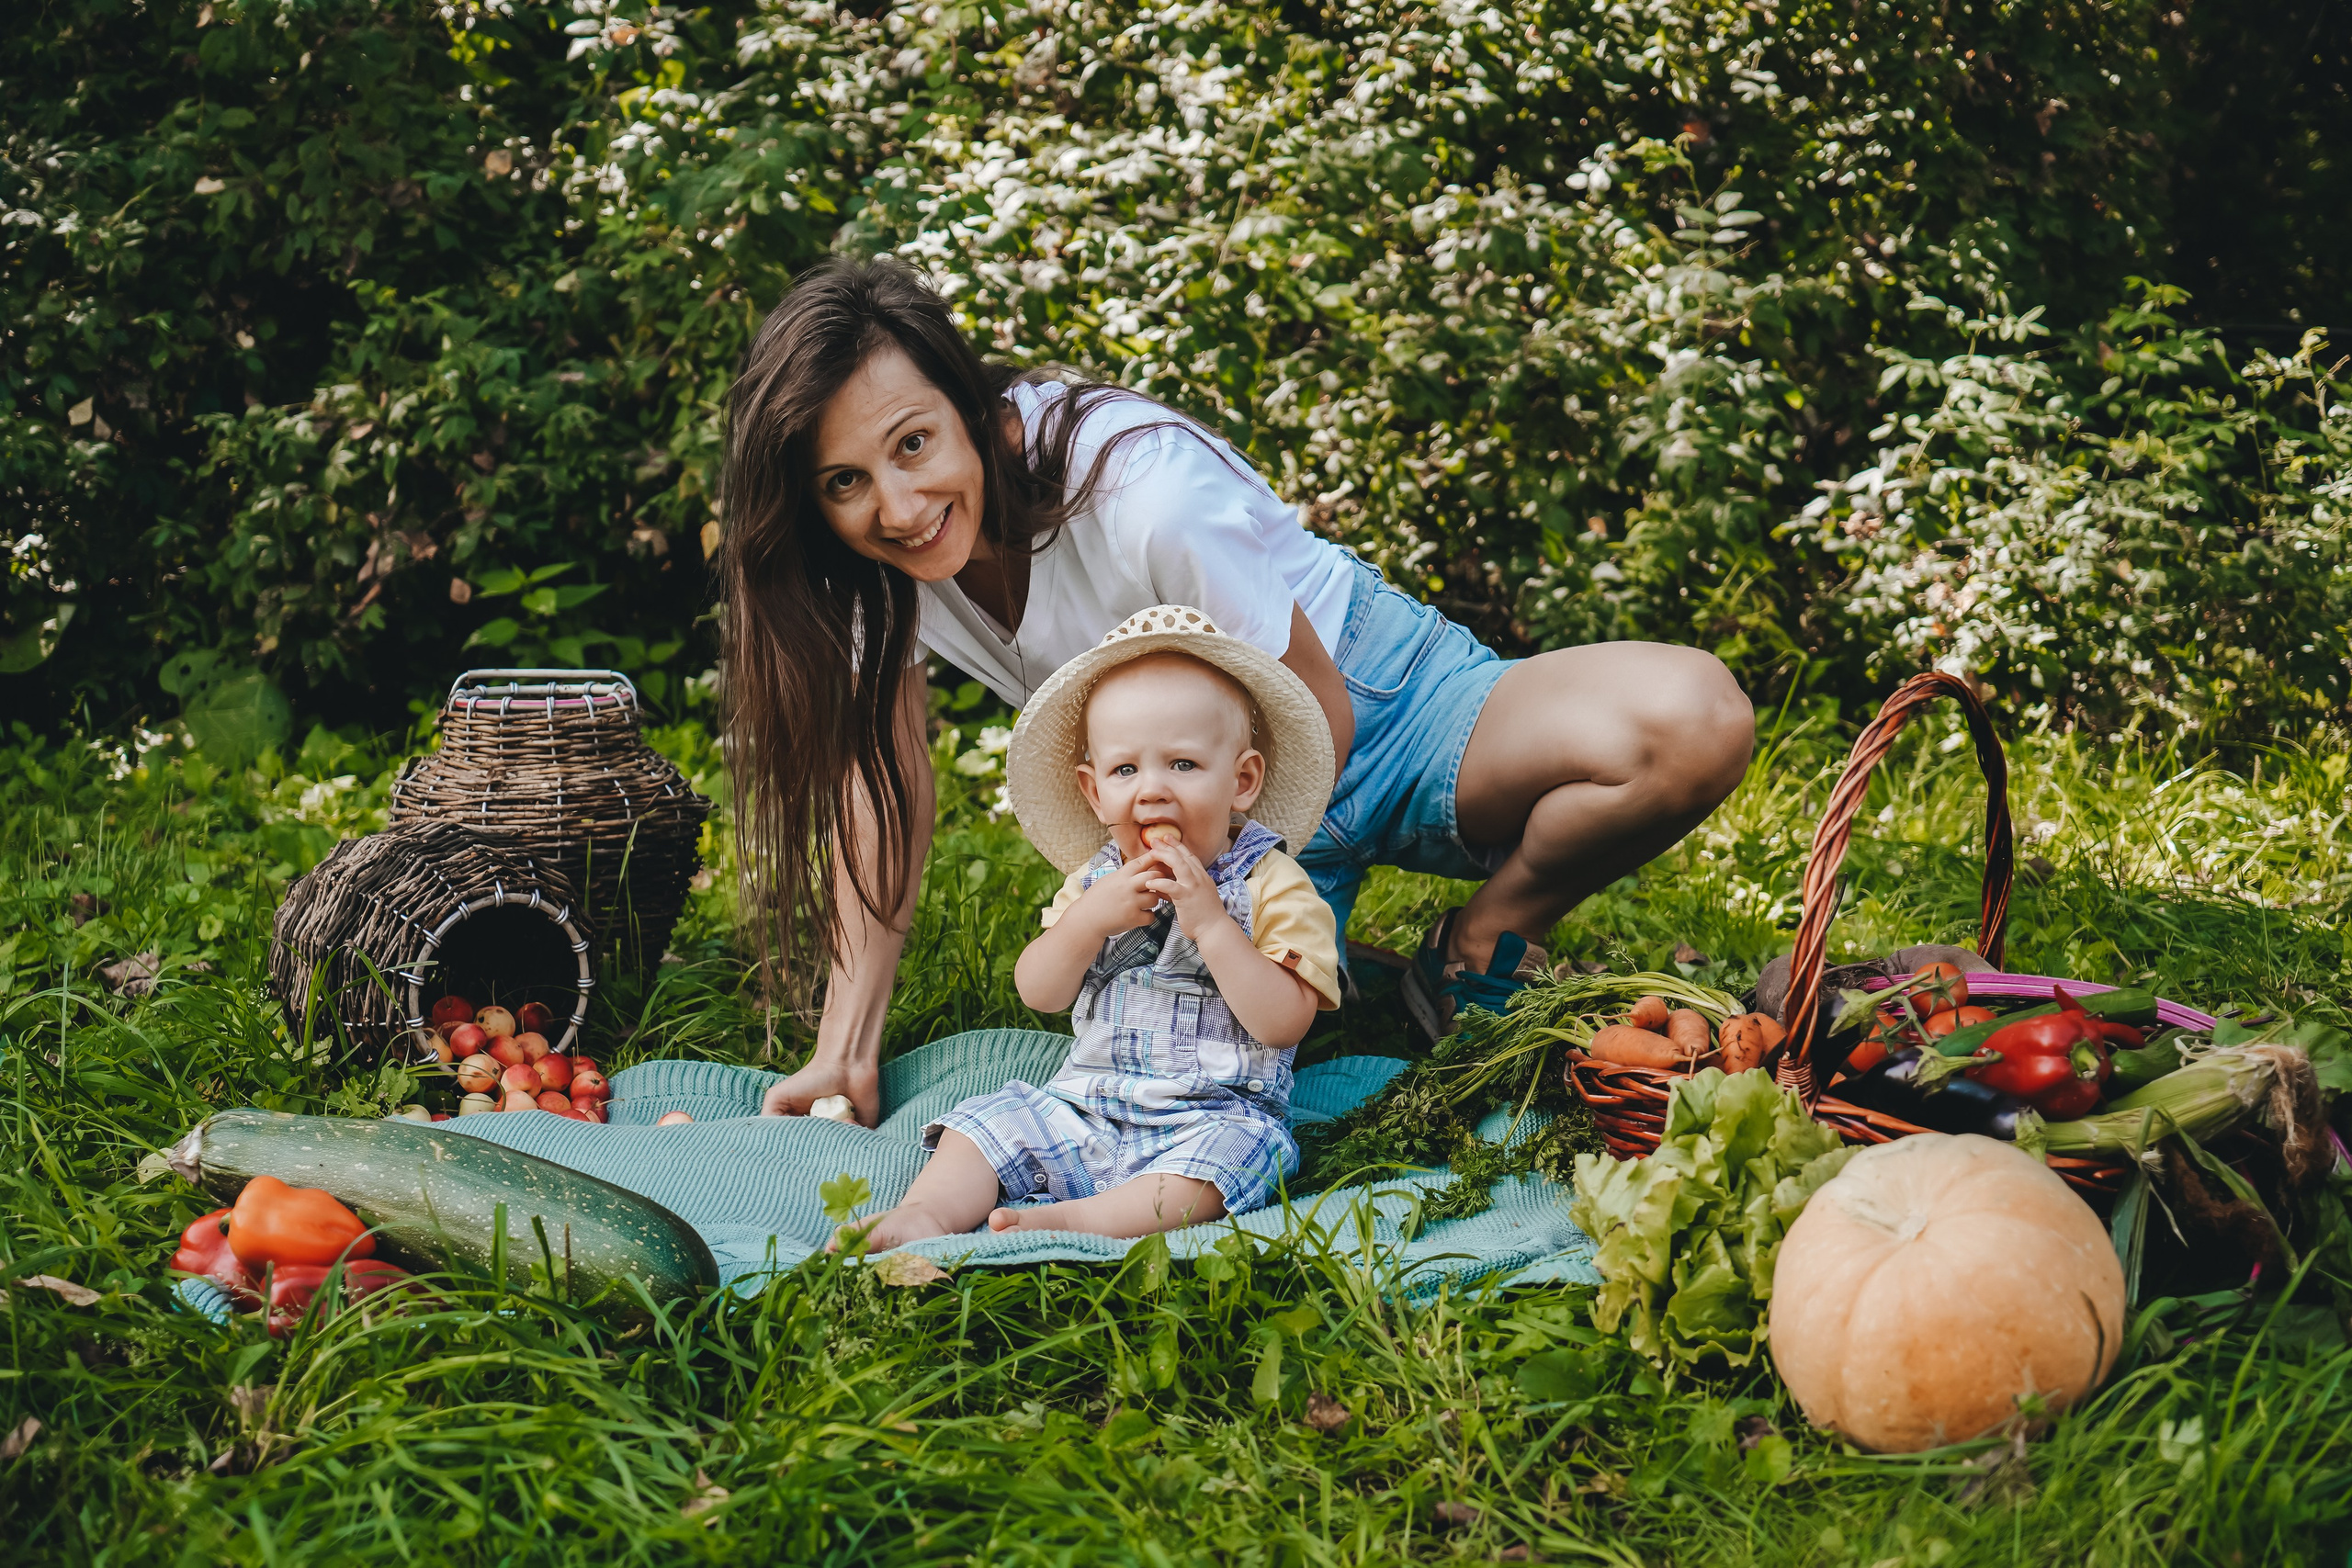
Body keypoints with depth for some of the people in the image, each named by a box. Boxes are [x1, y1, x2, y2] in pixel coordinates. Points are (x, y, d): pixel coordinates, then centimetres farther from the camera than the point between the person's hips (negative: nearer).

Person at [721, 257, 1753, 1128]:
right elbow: (882, 773, -5)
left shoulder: (1143, 494, -33)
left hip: (1379, 709, -4)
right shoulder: (875, 554, -15)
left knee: (1695, 720, -30)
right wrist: (847, 1053, -9)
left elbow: (1316, 720, -20)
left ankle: (1477, 955, -4)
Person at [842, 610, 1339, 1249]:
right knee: (992, 1120, -8)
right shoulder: (1097, 880, 10)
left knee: (1227, 1149, -34)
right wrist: (1089, 919, -14)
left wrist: (1209, 921, -24)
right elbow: (1038, 993, 3)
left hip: (1212, 1116, -5)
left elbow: (1285, 1022, -17)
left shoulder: (1272, 886, -6)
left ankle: (1078, 1220, -44)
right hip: (1084, 1108, 5)